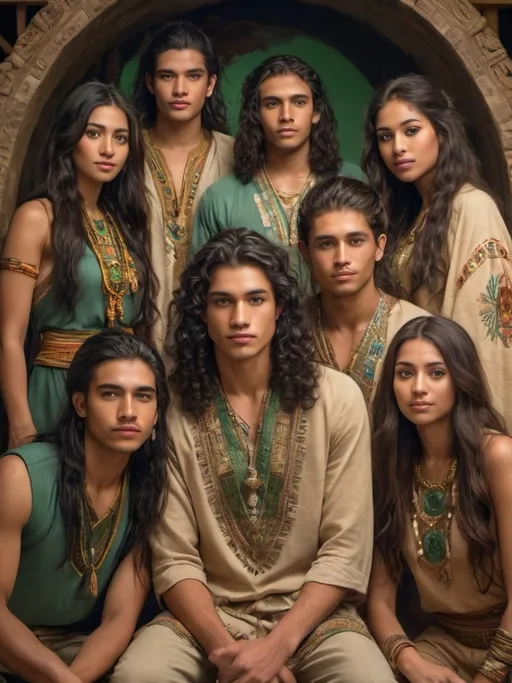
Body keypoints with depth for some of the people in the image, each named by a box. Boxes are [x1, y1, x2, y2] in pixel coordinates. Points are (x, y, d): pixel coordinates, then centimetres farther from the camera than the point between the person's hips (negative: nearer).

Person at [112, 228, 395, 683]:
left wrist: (278, 645, -16)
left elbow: (346, 550, -7)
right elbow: (174, 558, -4)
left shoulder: (337, 398, -5)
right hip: (207, 614, 1)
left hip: (311, 613, 0)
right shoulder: (175, 410, -3)